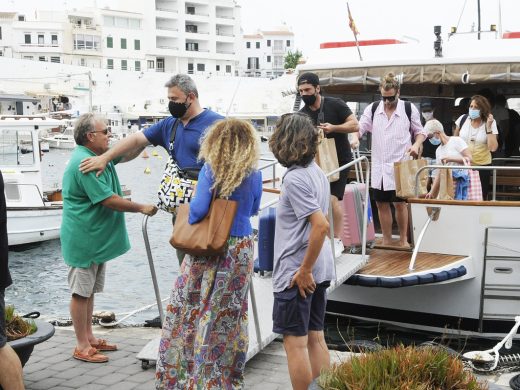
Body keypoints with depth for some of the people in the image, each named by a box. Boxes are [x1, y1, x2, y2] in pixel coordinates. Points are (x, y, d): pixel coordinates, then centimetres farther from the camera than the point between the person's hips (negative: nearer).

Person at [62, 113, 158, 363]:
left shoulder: (98, 155, 9)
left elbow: (127, 154, 21)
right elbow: (109, 200, -23)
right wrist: (142, 208, -15)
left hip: (97, 238, 10)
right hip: (83, 238, -10)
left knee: (89, 290, 17)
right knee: (81, 292, -1)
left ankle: (89, 337, 27)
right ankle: (82, 347, 7)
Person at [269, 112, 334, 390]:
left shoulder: (294, 179, -19)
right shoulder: (316, 172, 7)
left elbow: (321, 225, -27)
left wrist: (304, 270, -19)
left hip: (296, 273, -9)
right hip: (319, 269, 9)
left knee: (295, 342, 1)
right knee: (315, 337, 15)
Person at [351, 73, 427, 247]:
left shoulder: (409, 109, -1)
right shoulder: (372, 109, 4)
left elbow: (420, 132, 8)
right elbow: (360, 127, 4)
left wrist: (416, 145, -11)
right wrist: (355, 137, -18)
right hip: (379, 165, 3)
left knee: (400, 203, 1)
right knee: (382, 204, 8)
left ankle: (403, 239, 18)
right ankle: (387, 241, 21)